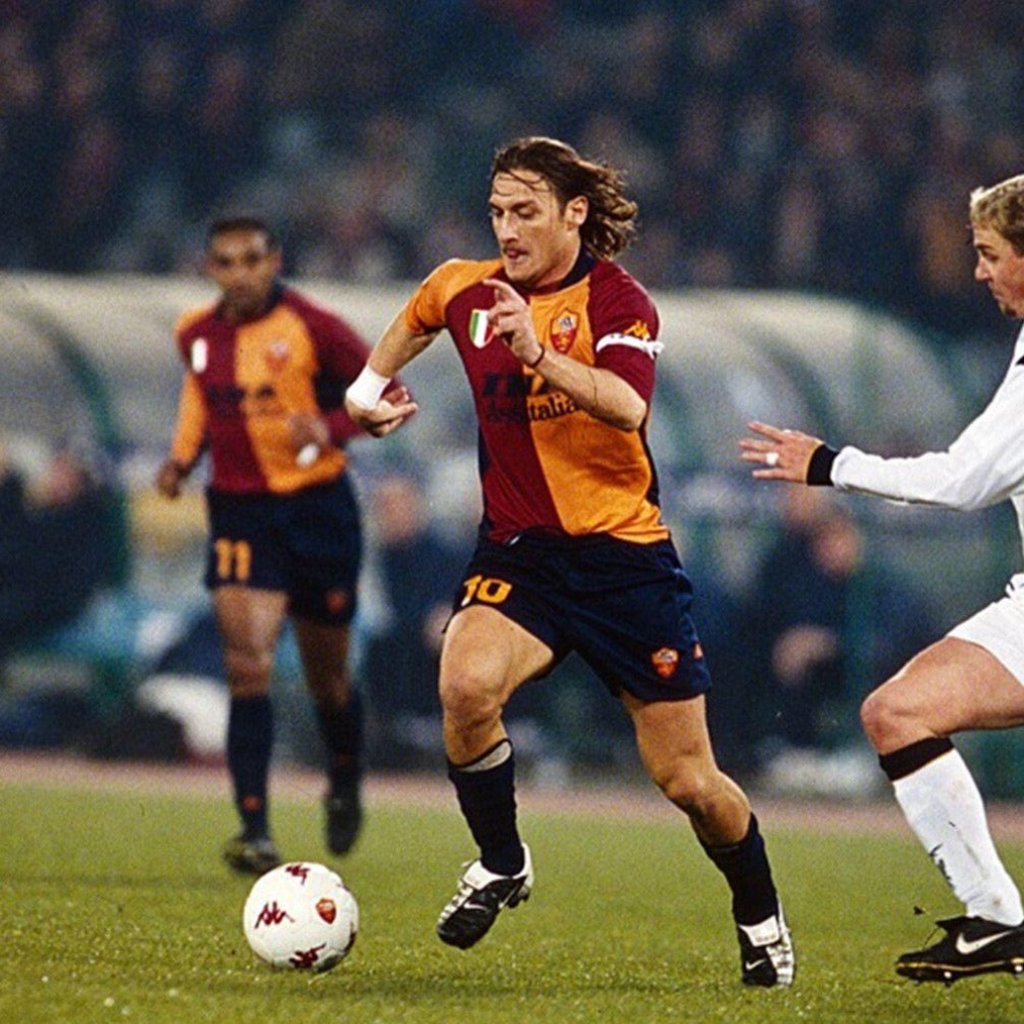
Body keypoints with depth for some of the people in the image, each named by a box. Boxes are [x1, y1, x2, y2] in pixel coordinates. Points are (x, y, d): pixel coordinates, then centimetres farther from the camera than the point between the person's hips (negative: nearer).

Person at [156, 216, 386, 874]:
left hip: (318, 508, -2)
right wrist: (182, 458, 6)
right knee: (248, 667, -15)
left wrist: (331, 429, -24)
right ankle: (255, 832, -17)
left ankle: (345, 789, 42)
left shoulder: (311, 328, -12)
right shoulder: (195, 334, 2)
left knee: (327, 677, 11)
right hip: (240, 512, 2)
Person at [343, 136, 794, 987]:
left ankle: (760, 916, 29)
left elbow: (629, 407, -33)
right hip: (517, 555, 3)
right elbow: (415, 319, 30)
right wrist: (372, 385, 19)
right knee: (466, 684, -29)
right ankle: (500, 867, -5)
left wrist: (541, 354, -46)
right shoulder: (465, 291, 3)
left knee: (688, 780, 1)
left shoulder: (617, 301, -12)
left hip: (623, 557, -3)